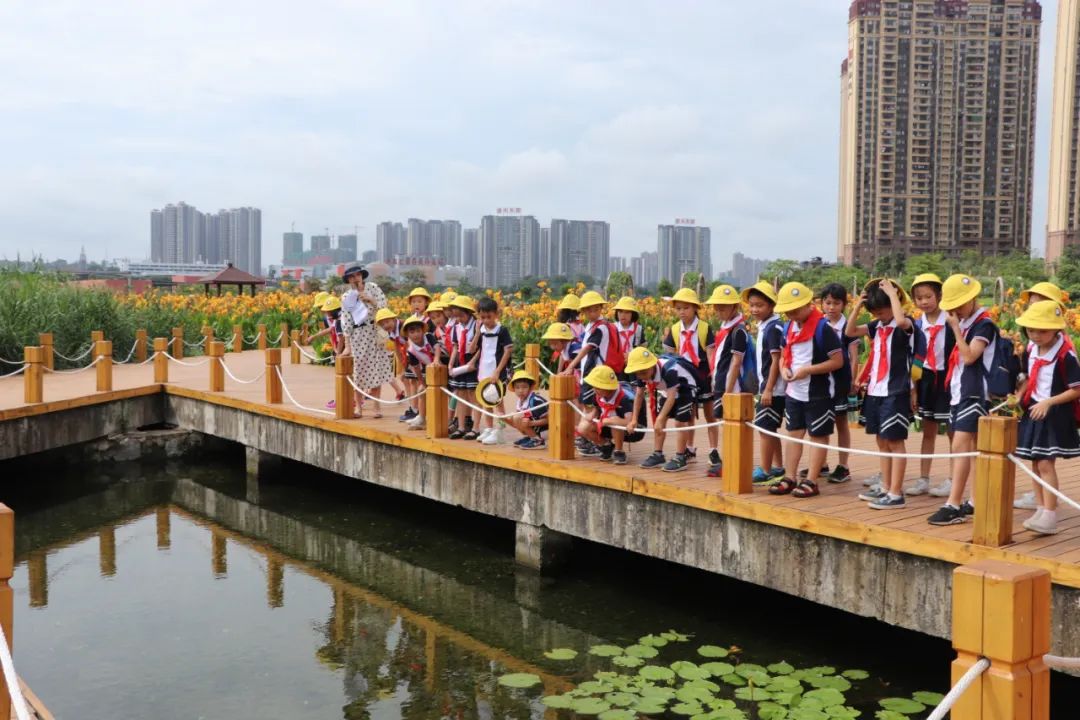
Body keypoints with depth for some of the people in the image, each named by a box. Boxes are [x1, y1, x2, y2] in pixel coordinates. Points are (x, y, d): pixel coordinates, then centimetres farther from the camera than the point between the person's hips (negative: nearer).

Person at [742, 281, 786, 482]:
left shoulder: (773, 328, -15)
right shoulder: (763, 327, 11)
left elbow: (776, 360, -18)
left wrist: (768, 389, -19)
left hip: (773, 388, -9)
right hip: (767, 385, 9)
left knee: (764, 427, -6)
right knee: (769, 428, 15)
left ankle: (764, 471, -2)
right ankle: (778, 468, 24)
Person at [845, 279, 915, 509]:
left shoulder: (905, 325, -11)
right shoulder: (877, 326, 10)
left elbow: (900, 319, -35)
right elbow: (850, 331, 12)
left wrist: (892, 293, -23)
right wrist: (858, 305, 0)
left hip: (896, 393, -8)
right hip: (875, 391, 8)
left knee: (895, 441, -4)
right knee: (881, 441, 14)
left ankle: (896, 493, 0)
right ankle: (885, 487, 23)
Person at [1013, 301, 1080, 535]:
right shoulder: (1030, 350, 4)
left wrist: (1048, 402, -20)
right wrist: (1019, 395, 0)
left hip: (1055, 415, -7)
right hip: (1034, 411, 7)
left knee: (1045, 463, -11)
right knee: (1035, 463, 10)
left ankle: (1050, 517, -6)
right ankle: (1041, 510, 21)